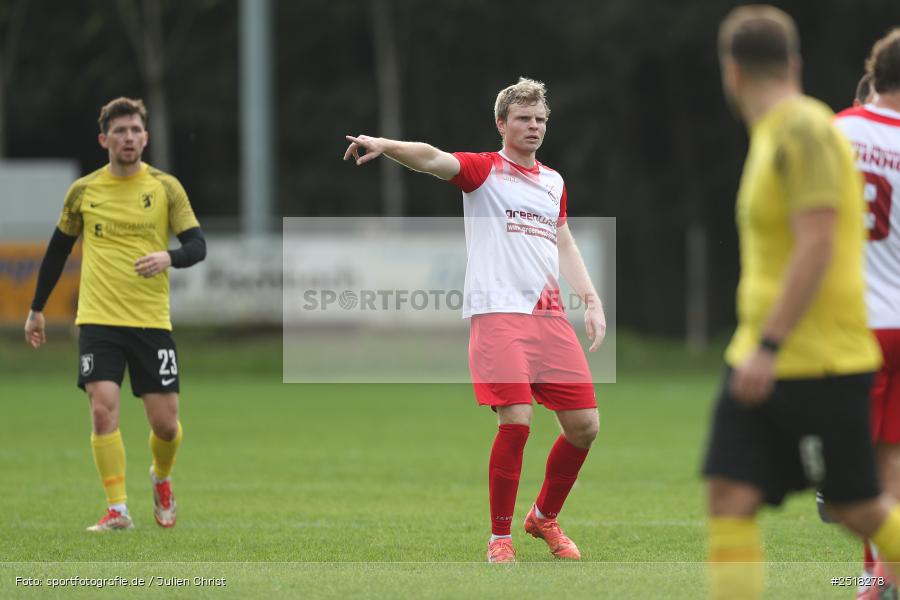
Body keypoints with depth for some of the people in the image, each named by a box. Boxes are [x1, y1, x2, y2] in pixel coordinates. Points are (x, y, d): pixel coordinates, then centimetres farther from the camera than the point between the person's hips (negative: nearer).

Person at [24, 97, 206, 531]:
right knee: (103, 410, -14)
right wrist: (36, 309, 19)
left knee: (165, 423, 1)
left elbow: (197, 244, -3)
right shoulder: (83, 191, 5)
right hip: (98, 320, 0)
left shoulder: (166, 188, 1)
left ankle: (161, 479, 33)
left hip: (152, 321, 0)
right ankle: (117, 509, -7)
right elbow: (57, 251, 16)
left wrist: (169, 258, -25)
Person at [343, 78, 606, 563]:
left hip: (549, 316, 6)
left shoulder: (553, 182, 18)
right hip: (497, 312, -6)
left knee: (584, 425, 2)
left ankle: (545, 517, 26)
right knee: (516, 422, -18)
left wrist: (591, 299, 18)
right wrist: (385, 145, -37)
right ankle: (500, 537, -3)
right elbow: (431, 159, -18)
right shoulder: (484, 170, 1)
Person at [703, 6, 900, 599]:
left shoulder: (804, 131, -14)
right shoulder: (774, 134, 16)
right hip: (763, 360, 9)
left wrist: (769, 347, -25)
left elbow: (818, 246, -22)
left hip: (822, 362, -8)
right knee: (730, 495, -5)